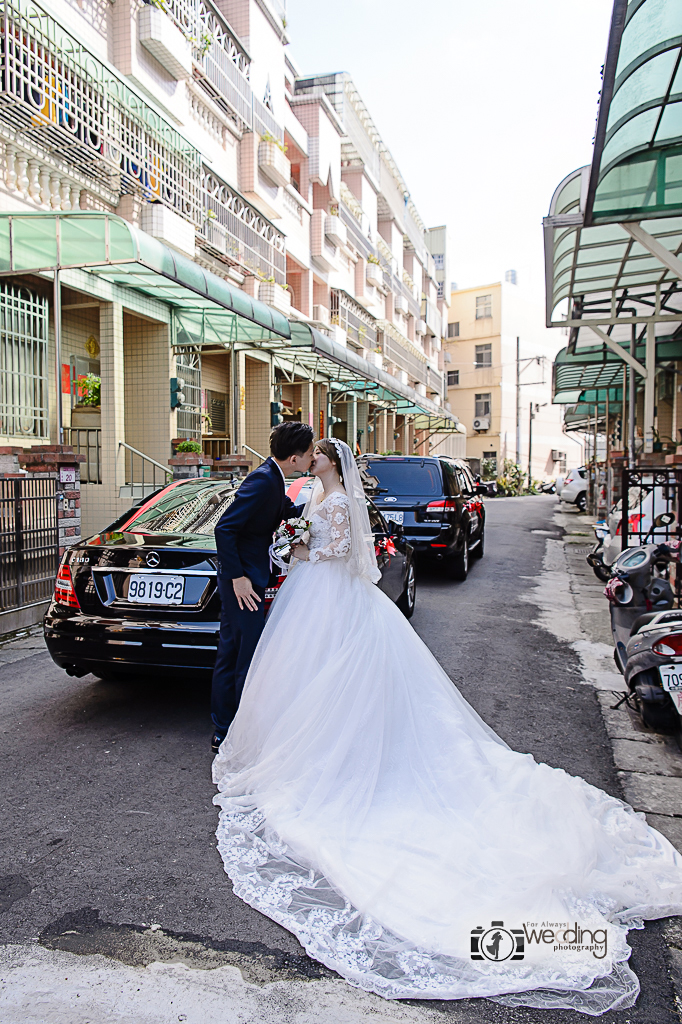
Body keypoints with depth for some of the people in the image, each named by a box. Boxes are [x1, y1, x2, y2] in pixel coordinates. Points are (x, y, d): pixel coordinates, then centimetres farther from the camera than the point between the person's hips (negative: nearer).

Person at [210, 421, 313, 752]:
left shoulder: (272, 478, 8)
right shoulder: (263, 480, -21)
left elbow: (287, 510, 29)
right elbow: (224, 528, -25)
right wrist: (237, 577, -22)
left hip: (244, 576, 10)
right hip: (243, 578, -10)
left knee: (231, 655, 16)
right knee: (249, 657, -1)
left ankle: (223, 733, 28)